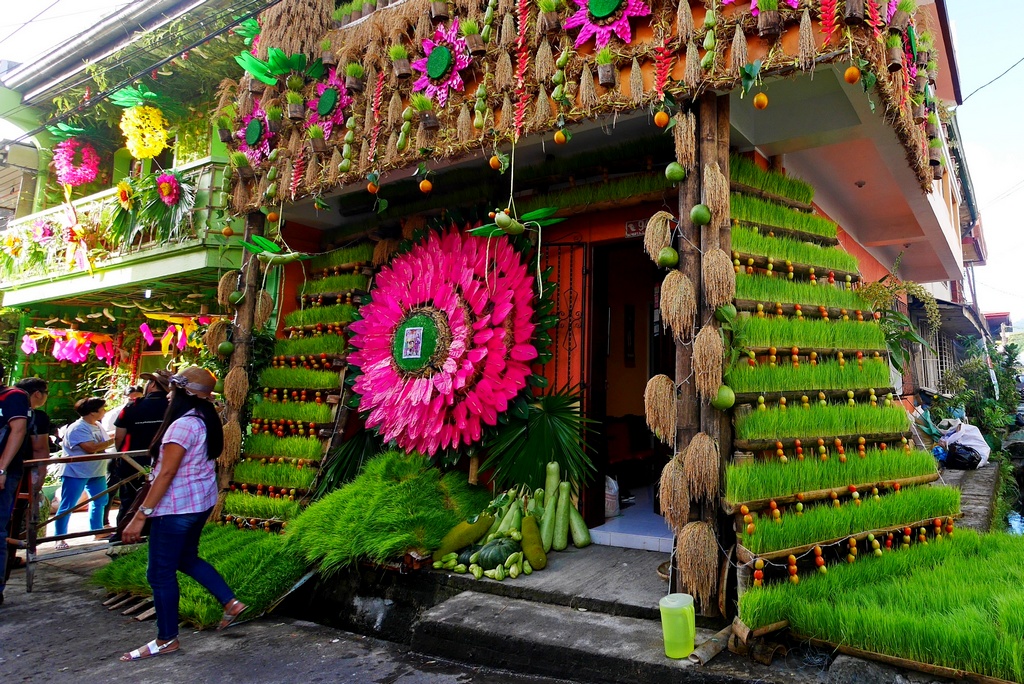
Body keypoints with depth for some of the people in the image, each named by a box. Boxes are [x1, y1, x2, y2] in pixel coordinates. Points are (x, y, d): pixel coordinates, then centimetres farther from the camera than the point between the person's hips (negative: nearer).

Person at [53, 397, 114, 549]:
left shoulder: (98, 426, 9)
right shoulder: (77, 428, -19)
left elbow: (102, 445, 13)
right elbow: (91, 448, -27)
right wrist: (111, 441, -18)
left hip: (97, 472, 9)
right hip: (76, 473, -9)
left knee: (100, 501, 13)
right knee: (67, 506, -2)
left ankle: (98, 531, 25)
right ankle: (60, 538, 6)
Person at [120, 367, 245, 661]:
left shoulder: (182, 425, -22)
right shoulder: (206, 421, 5)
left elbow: (166, 474, -24)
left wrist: (140, 515, -20)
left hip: (176, 507, -9)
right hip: (201, 501, 9)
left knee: (161, 573, 5)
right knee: (187, 559, 24)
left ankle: (167, 640, 17)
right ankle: (231, 602, 21)